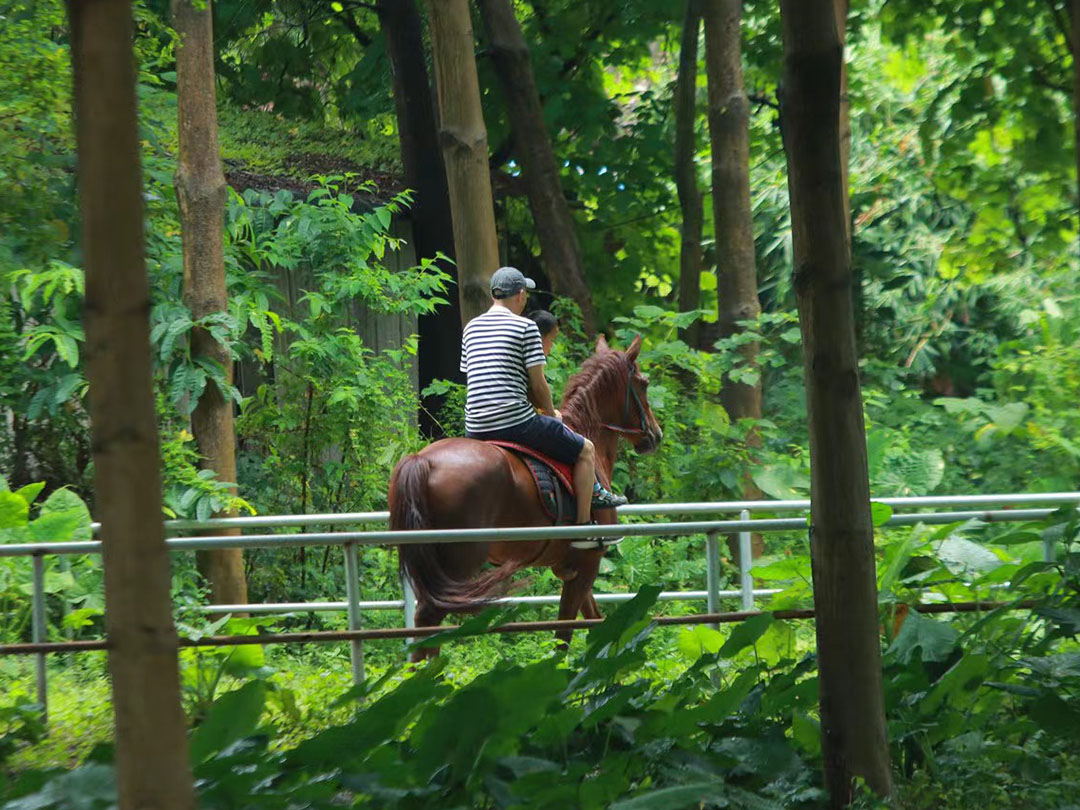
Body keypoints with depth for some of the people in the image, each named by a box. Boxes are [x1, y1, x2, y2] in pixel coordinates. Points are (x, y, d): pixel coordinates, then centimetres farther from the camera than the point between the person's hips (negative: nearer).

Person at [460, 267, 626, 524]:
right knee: (585, 450, 8)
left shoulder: (471, 327, 14)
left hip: (475, 428, 7)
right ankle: (584, 525, 5)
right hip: (515, 422, -7)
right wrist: (551, 413, 15)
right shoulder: (525, 327, -6)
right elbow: (538, 384, -7)